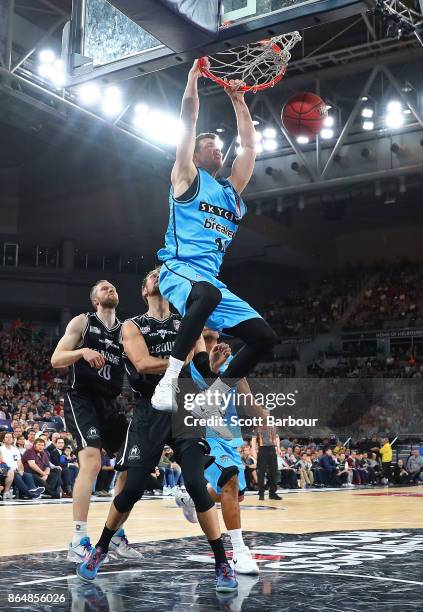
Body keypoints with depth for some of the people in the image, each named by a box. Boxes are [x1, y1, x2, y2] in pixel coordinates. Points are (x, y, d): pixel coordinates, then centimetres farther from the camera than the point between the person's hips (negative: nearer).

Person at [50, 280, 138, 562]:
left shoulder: (127, 329, 12)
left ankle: (116, 534, 20)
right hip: (82, 399, -6)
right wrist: (83, 351, -25)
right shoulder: (82, 322, -1)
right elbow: (56, 360, -7)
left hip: (111, 403, 7)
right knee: (91, 462, -24)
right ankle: (79, 541, -20)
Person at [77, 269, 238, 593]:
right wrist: (182, 360, -16)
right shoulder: (132, 326, 6)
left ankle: (223, 563, -1)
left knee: (196, 484, -12)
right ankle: (100, 548, 24)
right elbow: (143, 363, -12)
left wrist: (212, 360, -20)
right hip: (149, 411, -1)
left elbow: (204, 368, 2)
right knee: (133, 488, -1)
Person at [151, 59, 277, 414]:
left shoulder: (230, 191, 25)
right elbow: (189, 120, 5)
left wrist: (238, 101, 32)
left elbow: (249, 146, 30)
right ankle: (169, 380, -35)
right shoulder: (187, 178, 10)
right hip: (179, 269, -7)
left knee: (265, 337, -6)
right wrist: (194, 74, 9)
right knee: (208, 294, -42)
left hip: (212, 279, 7)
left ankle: (212, 397, 6)